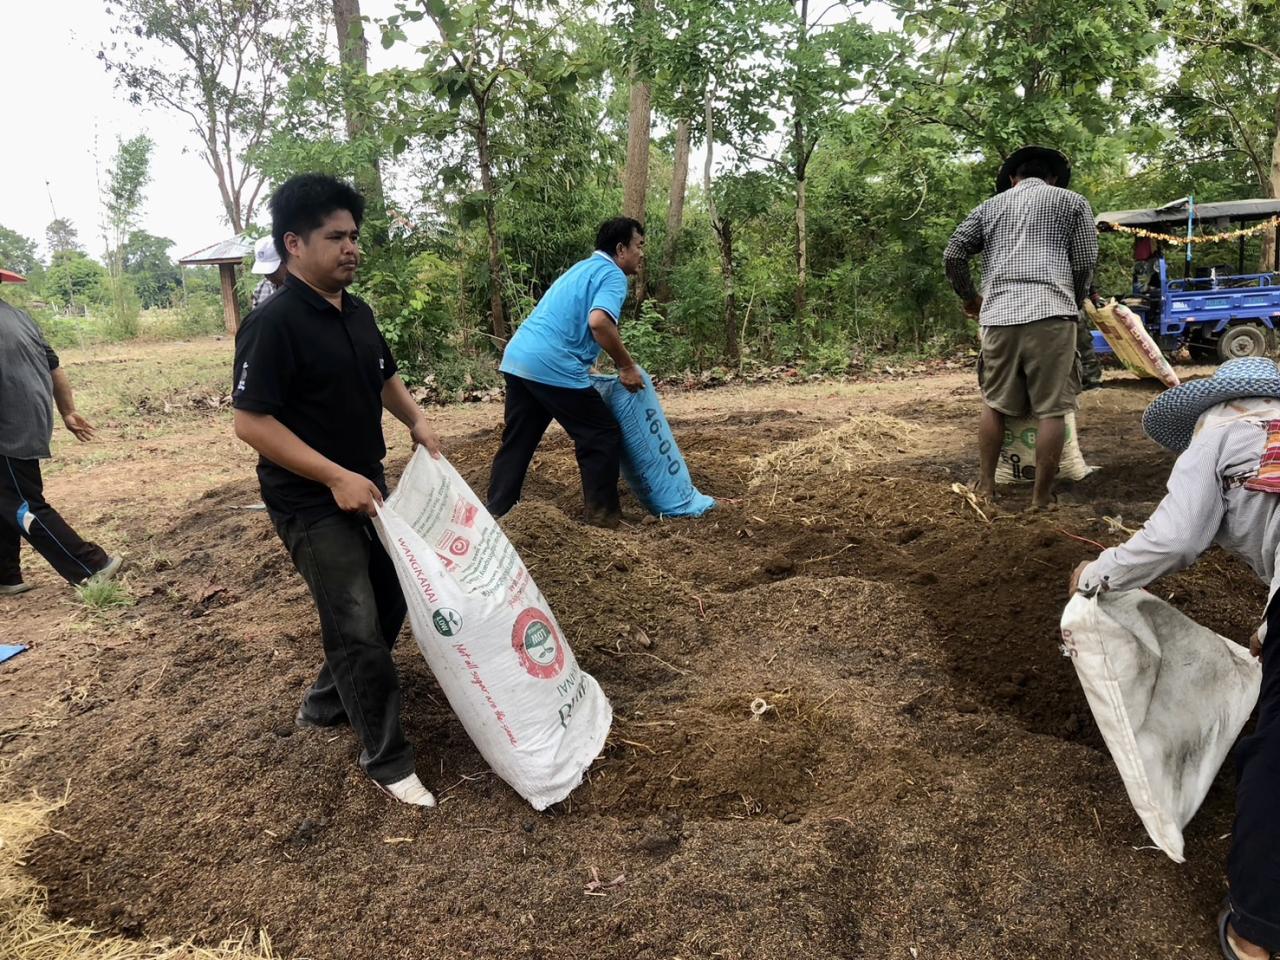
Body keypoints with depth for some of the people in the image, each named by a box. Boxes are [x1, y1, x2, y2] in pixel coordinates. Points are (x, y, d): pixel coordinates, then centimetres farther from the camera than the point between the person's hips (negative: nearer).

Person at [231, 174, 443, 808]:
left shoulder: (357, 313, 6)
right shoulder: (273, 323, -20)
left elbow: (384, 376, 22)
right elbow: (251, 423, -22)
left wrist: (417, 423, 5)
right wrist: (335, 477, -25)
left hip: (365, 485, 9)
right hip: (311, 503, -9)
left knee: (389, 601, 18)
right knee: (358, 628, -4)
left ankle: (324, 704, 39)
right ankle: (387, 758, 13)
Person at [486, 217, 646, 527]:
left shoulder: (584, 268, 26)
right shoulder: (612, 274, -3)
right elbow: (599, 322, -22)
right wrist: (627, 366, -12)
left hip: (517, 358, 9)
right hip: (553, 367, -9)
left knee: (517, 441, 16)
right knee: (602, 436, 4)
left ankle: (495, 513, 19)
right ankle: (603, 513, 10)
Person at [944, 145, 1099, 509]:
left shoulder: (992, 205, 21)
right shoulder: (1072, 201, 15)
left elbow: (953, 254, 15)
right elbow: (1086, 262, 10)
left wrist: (969, 297, 29)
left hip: (999, 315, 3)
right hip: (1050, 313, -3)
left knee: (994, 403, 16)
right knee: (1052, 409, 2)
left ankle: (985, 484, 17)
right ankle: (1042, 496, 4)